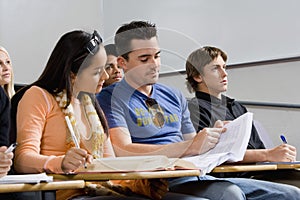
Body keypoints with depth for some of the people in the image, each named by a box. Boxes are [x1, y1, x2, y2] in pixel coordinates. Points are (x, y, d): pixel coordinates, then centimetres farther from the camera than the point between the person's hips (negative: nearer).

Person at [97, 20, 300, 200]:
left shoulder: (176, 97, 21)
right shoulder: (110, 98, 0)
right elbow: (123, 151, -15)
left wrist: (214, 137, -1)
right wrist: (189, 147, -20)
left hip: (198, 176, 7)